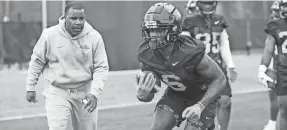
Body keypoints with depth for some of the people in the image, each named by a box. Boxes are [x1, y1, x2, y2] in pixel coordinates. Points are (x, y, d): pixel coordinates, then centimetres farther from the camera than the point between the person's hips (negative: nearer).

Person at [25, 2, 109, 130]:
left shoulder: (94, 37, -9)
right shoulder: (50, 35, -10)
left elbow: (101, 68, -6)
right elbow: (37, 61, 3)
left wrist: (94, 93, -18)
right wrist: (30, 88, 6)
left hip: (85, 93, 2)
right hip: (57, 91, -2)